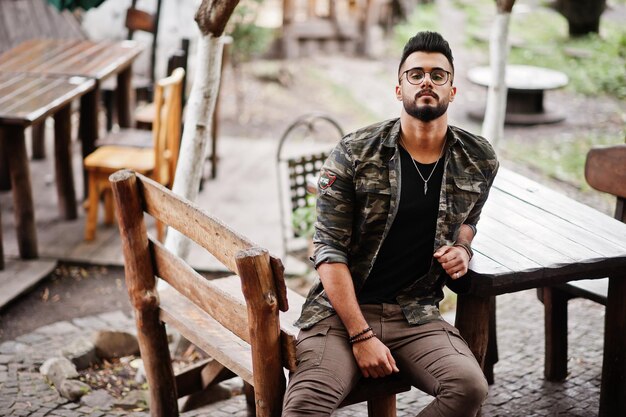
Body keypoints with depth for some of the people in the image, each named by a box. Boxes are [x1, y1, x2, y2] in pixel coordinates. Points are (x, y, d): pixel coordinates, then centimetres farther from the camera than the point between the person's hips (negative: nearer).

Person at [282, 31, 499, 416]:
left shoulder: (479, 161, 6)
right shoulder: (353, 154, -5)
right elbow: (330, 251, -8)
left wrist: (462, 248, 3)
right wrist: (361, 336, -16)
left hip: (416, 313, 3)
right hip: (342, 309, -3)